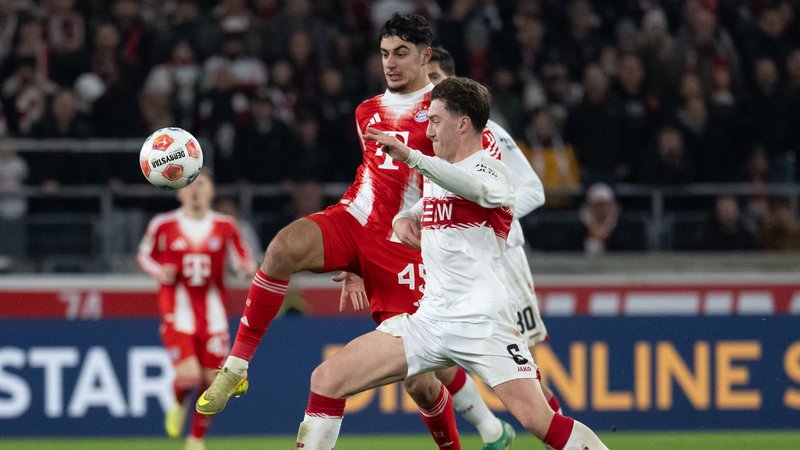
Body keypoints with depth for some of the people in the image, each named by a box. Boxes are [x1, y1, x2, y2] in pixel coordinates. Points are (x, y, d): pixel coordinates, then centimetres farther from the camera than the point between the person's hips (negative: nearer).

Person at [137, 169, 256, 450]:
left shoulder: (226, 226, 2)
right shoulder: (163, 224, -2)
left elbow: (243, 259, 10)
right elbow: (144, 255, 11)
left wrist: (247, 267, -14)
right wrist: (159, 272, -10)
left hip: (212, 315, 2)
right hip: (177, 313, -2)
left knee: (211, 380, 2)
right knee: (188, 376, -19)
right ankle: (179, 403, 18)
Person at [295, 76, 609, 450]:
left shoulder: (490, 171, -7)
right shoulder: (436, 172, 17)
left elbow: (476, 189, -32)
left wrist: (411, 157, -48)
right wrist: (403, 220, 9)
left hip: (482, 320, -7)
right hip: (430, 318, 7)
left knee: (538, 419, -22)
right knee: (326, 380, -2)